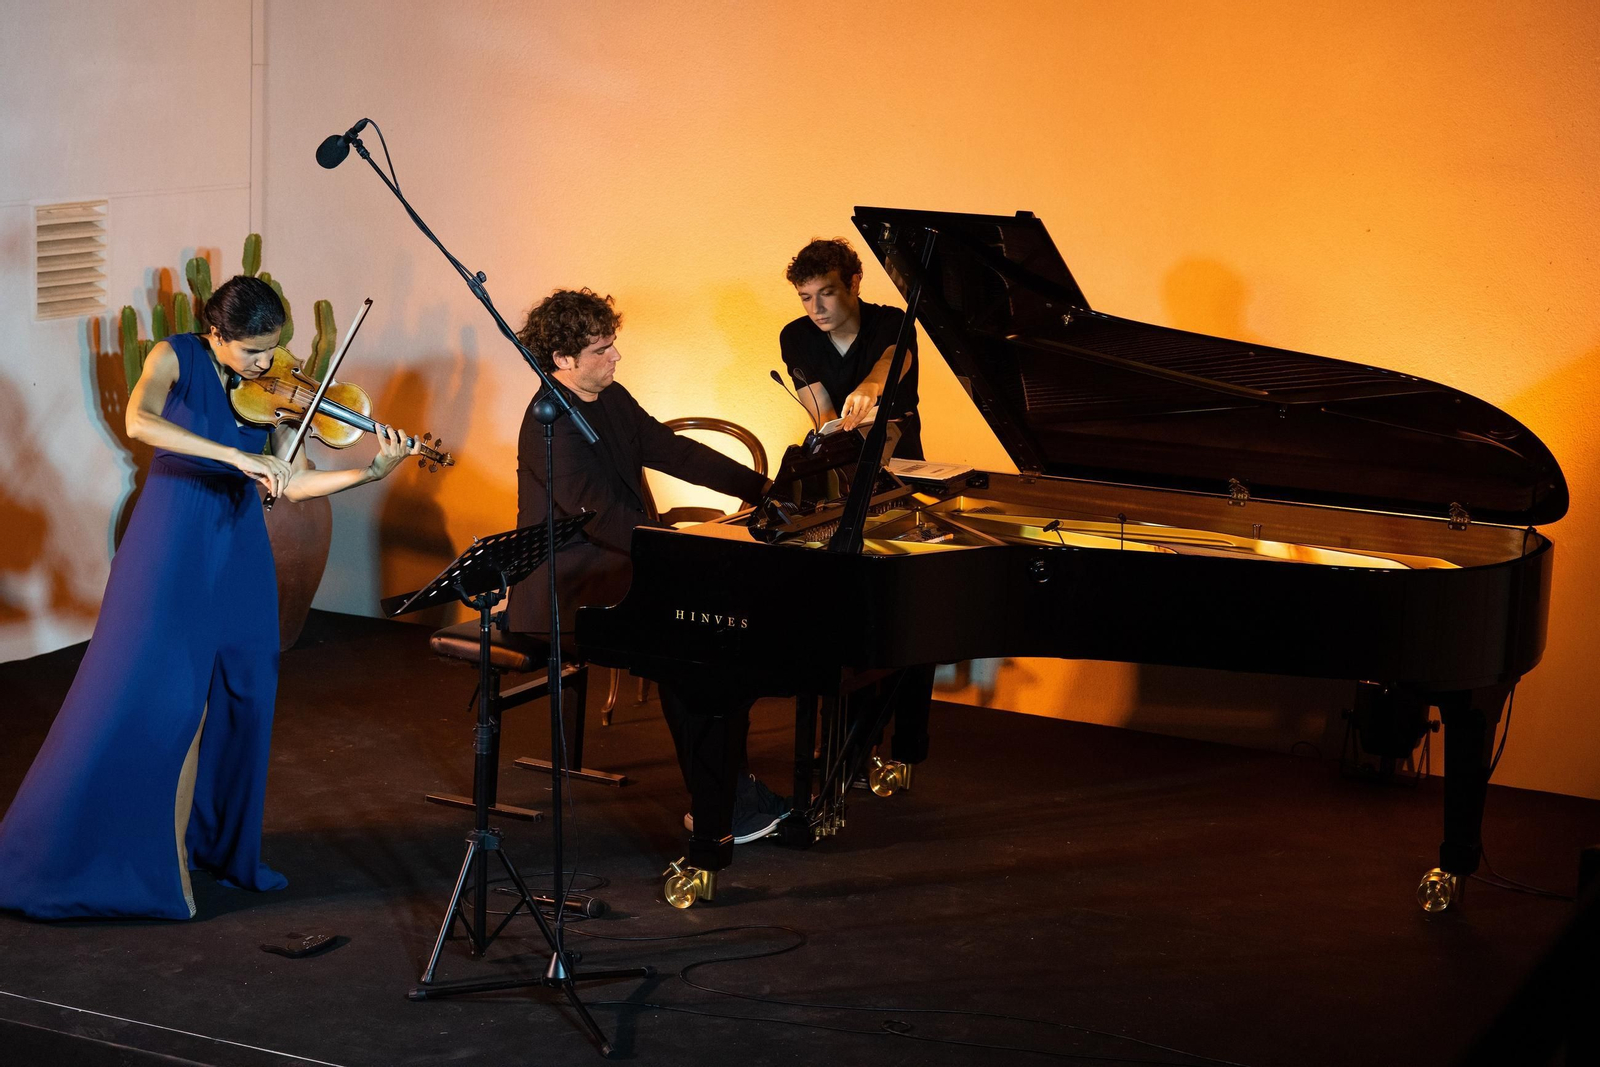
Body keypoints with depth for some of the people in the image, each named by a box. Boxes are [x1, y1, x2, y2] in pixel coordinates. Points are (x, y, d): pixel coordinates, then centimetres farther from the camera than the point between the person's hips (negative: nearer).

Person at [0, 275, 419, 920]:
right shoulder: (177, 359, -8)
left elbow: (293, 485, -1)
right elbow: (138, 421, -29)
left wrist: (373, 473, -15)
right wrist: (235, 454, -35)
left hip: (238, 552, 5)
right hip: (171, 546, -5)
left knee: (243, 696, 7)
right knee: (134, 698, -5)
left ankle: (222, 845, 23)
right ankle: (60, 850, 7)